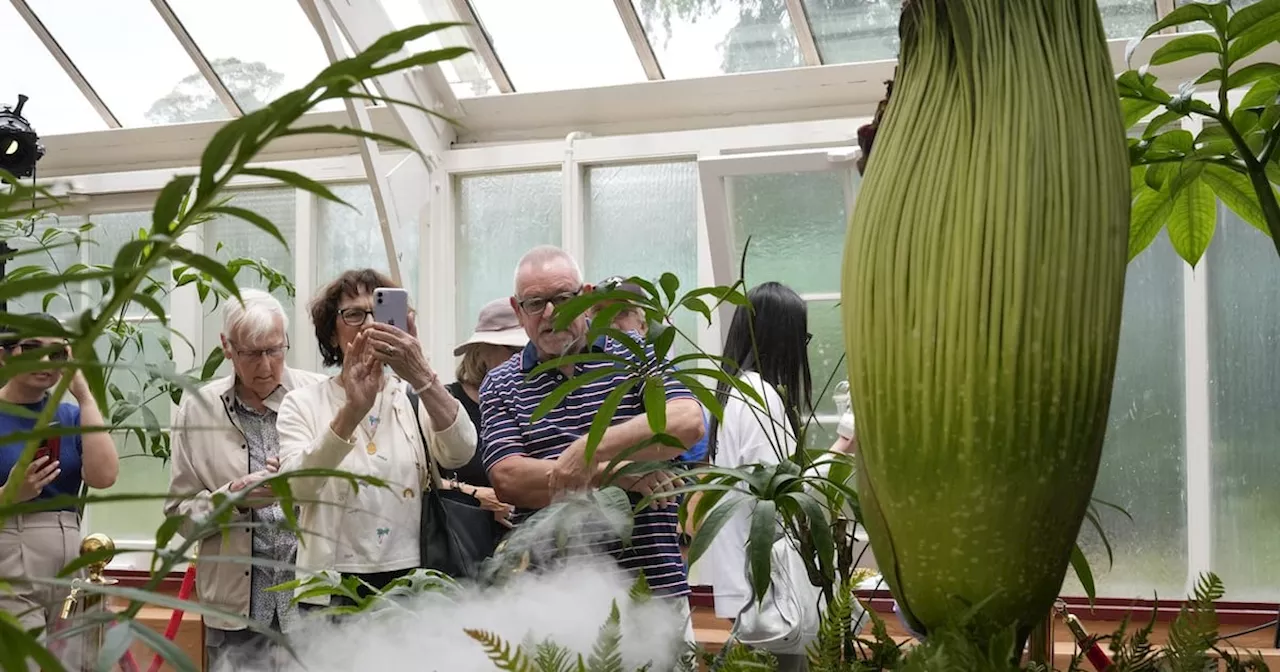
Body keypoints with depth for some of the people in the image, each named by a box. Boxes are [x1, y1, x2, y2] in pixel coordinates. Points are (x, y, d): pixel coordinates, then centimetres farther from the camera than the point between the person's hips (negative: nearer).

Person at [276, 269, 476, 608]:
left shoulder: (415, 398, 7)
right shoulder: (304, 403, 3)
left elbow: (460, 452, -13)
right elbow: (295, 487, -15)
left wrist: (422, 376, -28)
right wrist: (353, 411, -29)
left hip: (411, 583, 1)